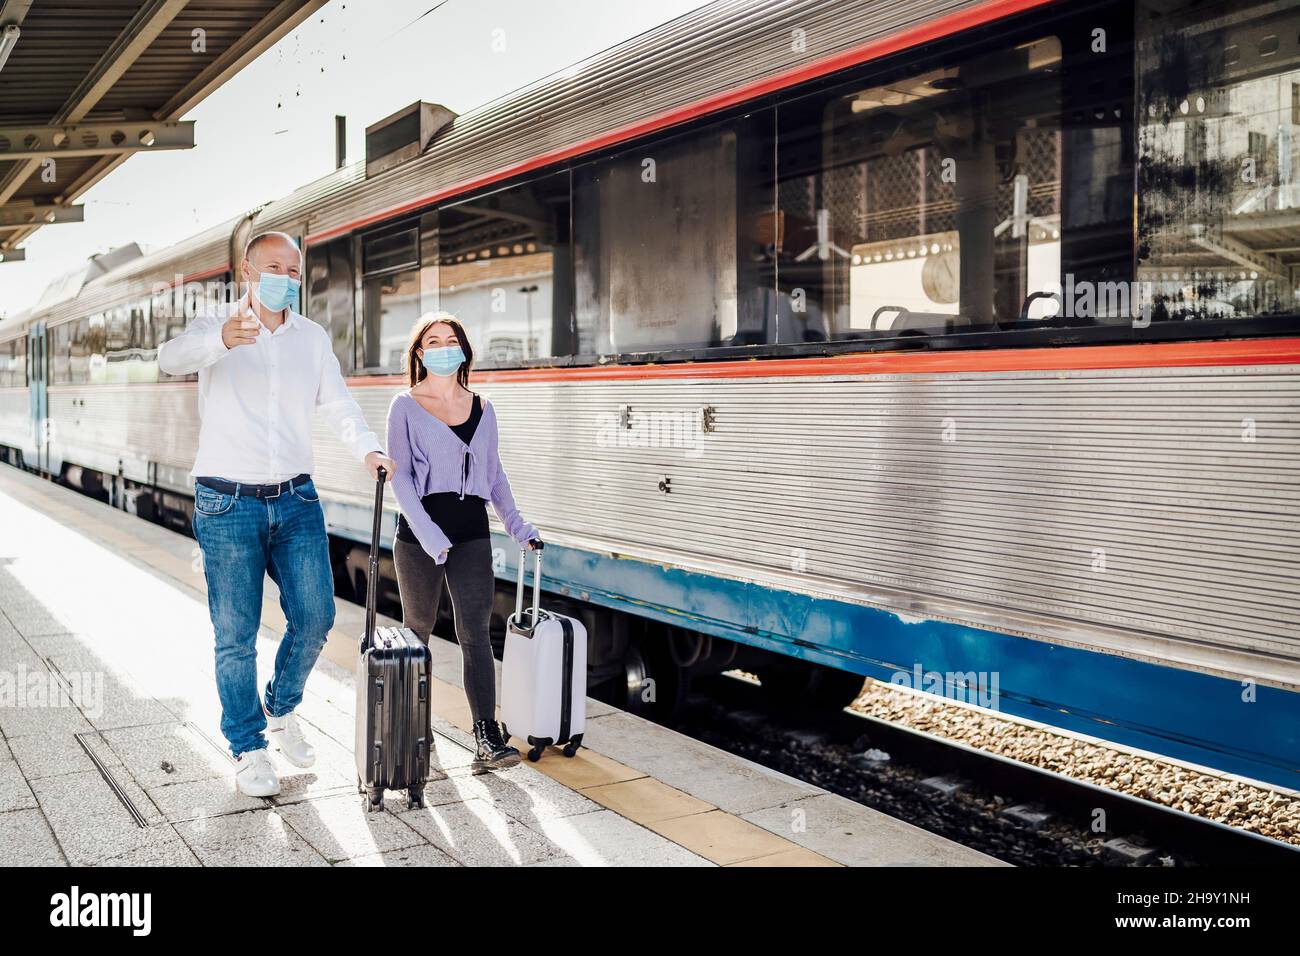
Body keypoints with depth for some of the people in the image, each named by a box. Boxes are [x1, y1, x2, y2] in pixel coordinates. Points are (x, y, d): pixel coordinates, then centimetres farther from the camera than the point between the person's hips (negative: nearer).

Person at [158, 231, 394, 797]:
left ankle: (281, 711, 32)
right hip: (228, 504, -4)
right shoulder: (217, 326, -5)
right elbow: (173, 358, -26)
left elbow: (338, 405, 6)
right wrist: (222, 339, -49)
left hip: (296, 500, 4)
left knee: (315, 616, 6)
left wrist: (368, 450, -14)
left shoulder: (313, 338, 10)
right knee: (237, 634, 1)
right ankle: (248, 748, 17)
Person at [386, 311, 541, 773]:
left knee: (475, 632, -6)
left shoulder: (482, 409, 11)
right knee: (418, 629, 11)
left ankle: (487, 739, -10)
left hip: (472, 531, 2)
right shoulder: (406, 406, 0)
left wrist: (518, 527, 16)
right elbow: (399, 477, -7)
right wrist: (430, 537, -17)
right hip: (419, 531, -2)